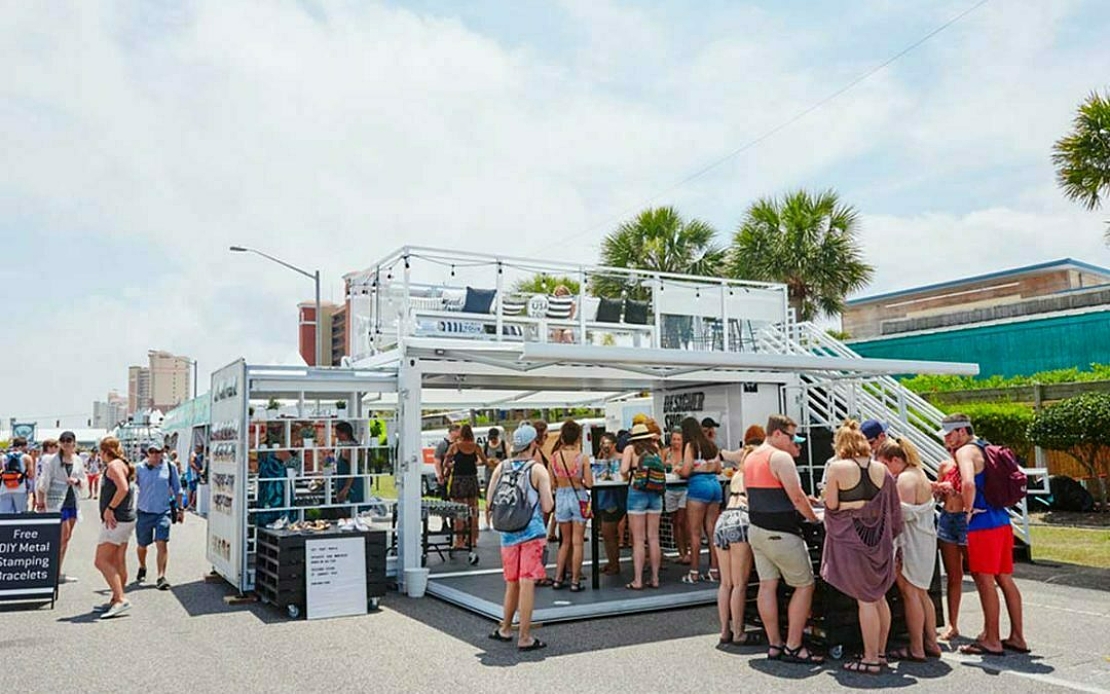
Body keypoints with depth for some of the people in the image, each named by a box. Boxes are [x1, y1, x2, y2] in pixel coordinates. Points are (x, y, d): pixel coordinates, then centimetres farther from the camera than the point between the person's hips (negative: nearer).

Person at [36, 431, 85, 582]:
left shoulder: (78, 460, 8)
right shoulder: (52, 460, -6)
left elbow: (83, 482, 14)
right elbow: (44, 482, -6)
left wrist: (77, 481, -7)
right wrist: (41, 501, -8)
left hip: (72, 502, 5)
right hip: (57, 501, -5)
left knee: (65, 538, 8)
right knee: (64, 535, -11)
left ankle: (58, 572, 16)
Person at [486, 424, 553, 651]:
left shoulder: (501, 467, 4)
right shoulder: (538, 470, -8)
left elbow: (489, 502, 6)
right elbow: (547, 507, -11)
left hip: (508, 532, 5)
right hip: (532, 532, -5)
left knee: (512, 582, 19)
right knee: (527, 583, -2)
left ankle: (505, 629, 31)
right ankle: (525, 638, 2)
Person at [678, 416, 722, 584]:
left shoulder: (690, 445, -7)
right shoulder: (712, 445, 12)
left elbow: (686, 471, -12)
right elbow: (718, 469, 17)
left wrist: (678, 471, 9)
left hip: (698, 485, -6)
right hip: (715, 484, 7)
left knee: (695, 532, 0)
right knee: (712, 531, 11)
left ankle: (694, 572, 3)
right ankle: (714, 570, 14)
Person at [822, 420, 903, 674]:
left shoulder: (837, 467, -10)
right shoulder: (882, 470, 6)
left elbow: (831, 504, -9)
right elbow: (894, 510, 9)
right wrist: (890, 535, 19)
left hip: (851, 537, -5)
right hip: (878, 539, 5)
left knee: (865, 600, -1)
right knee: (879, 597, 15)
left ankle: (871, 659, 5)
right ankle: (880, 653, 25)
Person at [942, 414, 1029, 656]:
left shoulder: (965, 451, -11)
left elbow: (968, 484, -29)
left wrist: (968, 510, -15)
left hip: (983, 524, -9)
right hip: (1001, 521, 9)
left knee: (985, 581, -2)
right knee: (1005, 579, 14)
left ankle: (992, 641, 4)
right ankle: (1017, 637, 20)